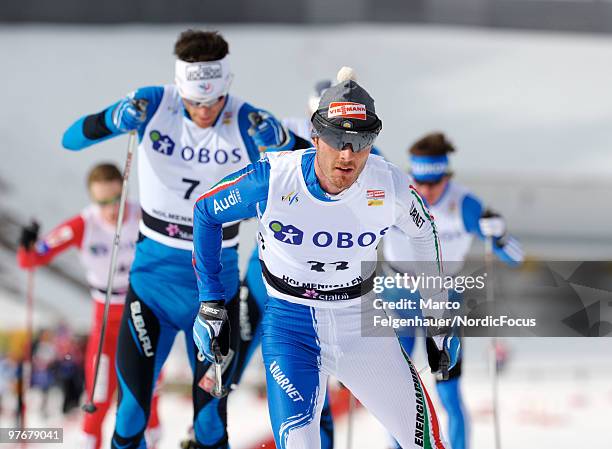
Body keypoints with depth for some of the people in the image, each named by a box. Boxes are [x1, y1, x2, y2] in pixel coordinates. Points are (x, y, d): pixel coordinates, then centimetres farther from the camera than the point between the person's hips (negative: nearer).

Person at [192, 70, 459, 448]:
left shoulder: (391, 186, -15)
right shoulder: (273, 179, -20)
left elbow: (423, 232, 8)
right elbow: (206, 211, -1)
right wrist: (211, 302, -1)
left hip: (362, 322, 2)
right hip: (290, 322, -2)